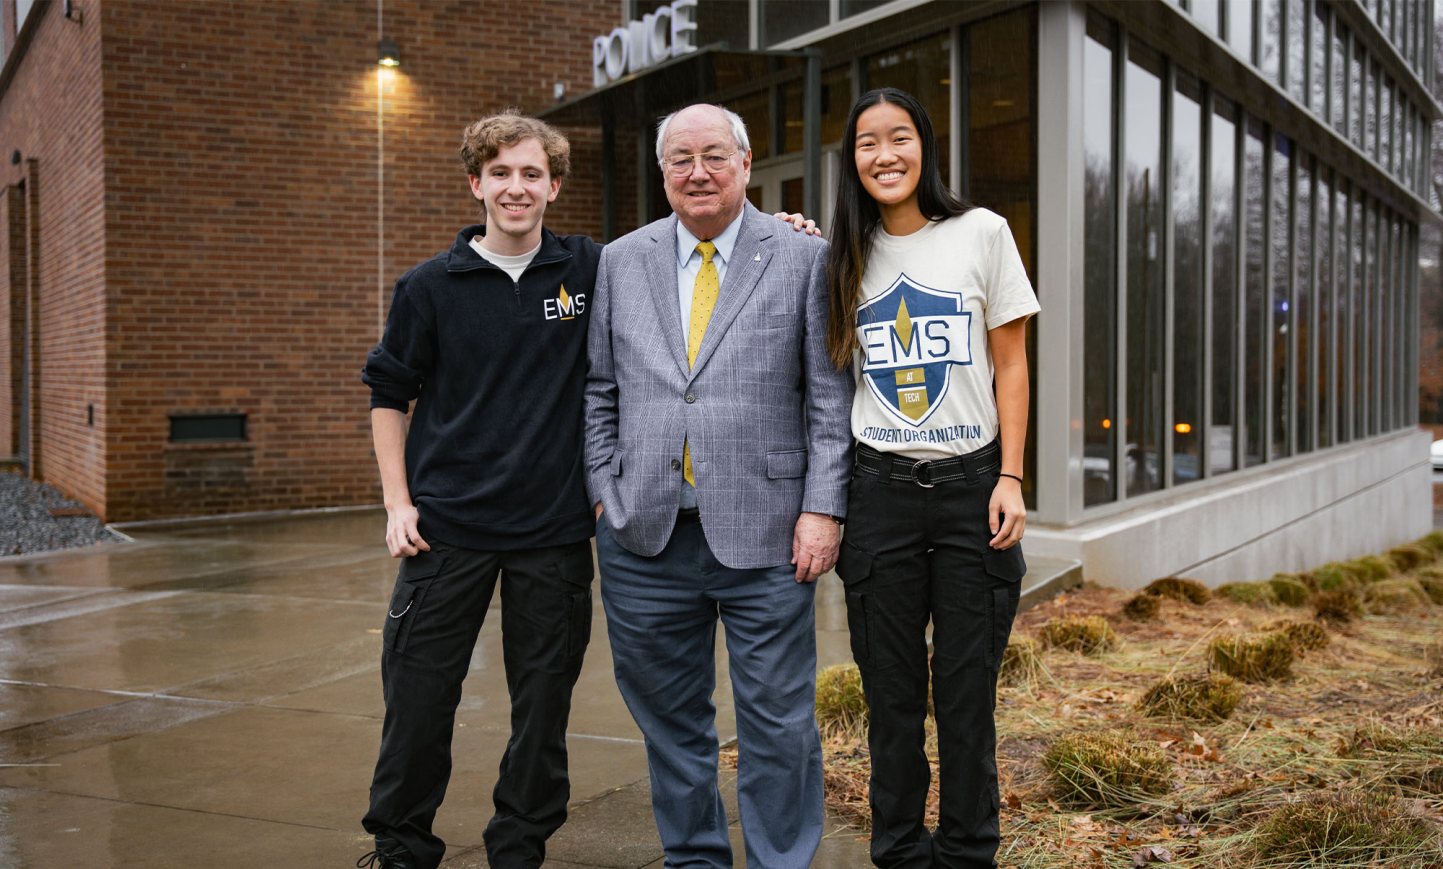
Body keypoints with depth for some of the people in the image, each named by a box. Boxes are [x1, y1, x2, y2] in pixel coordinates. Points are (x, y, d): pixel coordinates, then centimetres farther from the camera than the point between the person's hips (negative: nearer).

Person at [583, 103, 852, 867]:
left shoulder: (804, 260, 1)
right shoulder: (620, 261, 10)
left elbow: (831, 398, -1)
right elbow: (598, 390, 12)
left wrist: (822, 509, -8)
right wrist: (604, 491, 3)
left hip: (763, 534, -3)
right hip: (644, 536, 3)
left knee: (778, 720, 3)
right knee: (669, 717, 14)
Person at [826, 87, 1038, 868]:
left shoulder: (980, 233, 2)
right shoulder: (847, 255, 8)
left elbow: (1010, 365, 2)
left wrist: (1010, 479, -5)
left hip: (970, 484, -1)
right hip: (879, 490, 2)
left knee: (967, 689, 4)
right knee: (891, 693, 7)